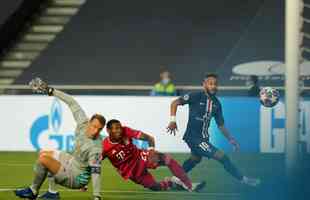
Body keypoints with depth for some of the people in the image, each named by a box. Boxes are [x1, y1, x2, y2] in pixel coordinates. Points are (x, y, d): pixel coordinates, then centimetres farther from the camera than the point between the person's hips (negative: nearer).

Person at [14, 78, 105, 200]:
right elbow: (72, 103, -4)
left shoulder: (96, 147, -32)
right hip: (73, 161, 9)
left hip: (76, 178, -9)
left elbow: (96, 172, -33)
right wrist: (51, 91, -1)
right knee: (44, 153, 26)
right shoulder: (83, 123, -14)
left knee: (43, 159, -19)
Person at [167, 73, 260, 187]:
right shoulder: (196, 96, -15)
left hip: (204, 138, 9)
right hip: (193, 138, -9)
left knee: (195, 159, 30)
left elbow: (220, 125, 13)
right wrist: (173, 121, -26)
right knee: (222, 156, -11)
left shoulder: (216, 104, 5)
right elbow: (175, 103, -15)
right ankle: (243, 179, 0)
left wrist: (230, 139, 6)